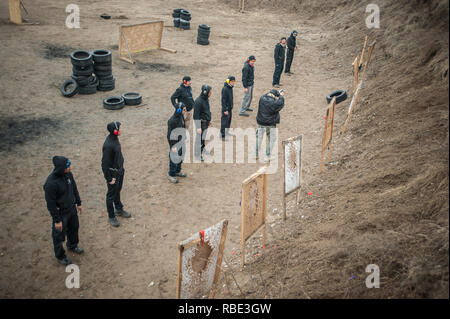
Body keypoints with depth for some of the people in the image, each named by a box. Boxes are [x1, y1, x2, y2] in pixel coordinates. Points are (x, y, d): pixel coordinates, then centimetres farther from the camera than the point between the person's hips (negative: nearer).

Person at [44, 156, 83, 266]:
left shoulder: (68, 174, -11)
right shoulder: (51, 183, -34)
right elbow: (51, 204, -25)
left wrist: (78, 203, 15)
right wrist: (57, 220, -18)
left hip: (72, 208, 7)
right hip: (61, 213, -7)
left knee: (74, 228, 28)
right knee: (59, 236, 14)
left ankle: (73, 246, 56)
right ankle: (60, 256, 38)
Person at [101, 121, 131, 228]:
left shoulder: (115, 138, -3)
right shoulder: (108, 145, -32)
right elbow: (105, 163, -26)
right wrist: (109, 178, -20)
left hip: (119, 170, 9)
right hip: (113, 173, -9)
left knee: (118, 191, 26)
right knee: (111, 195, 9)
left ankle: (119, 209, 47)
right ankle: (111, 217, 25)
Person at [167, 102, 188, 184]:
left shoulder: (181, 116, -3)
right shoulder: (172, 120, -29)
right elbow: (170, 134, -24)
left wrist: (184, 138, 18)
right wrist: (173, 146, -21)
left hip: (180, 141, 8)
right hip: (174, 142, -8)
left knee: (180, 156, 22)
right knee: (174, 159, 5)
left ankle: (178, 171, 42)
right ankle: (171, 175, 22)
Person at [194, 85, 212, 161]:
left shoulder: (206, 99, 3)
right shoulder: (198, 101, -23)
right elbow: (196, 115, -21)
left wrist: (209, 120, 23)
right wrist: (198, 127, -21)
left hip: (206, 121, 8)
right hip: (201, 122, -8)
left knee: (203, 137, 20)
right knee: (200, 139, 3)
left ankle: (203, 150, 37)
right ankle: (198, 155, 15)